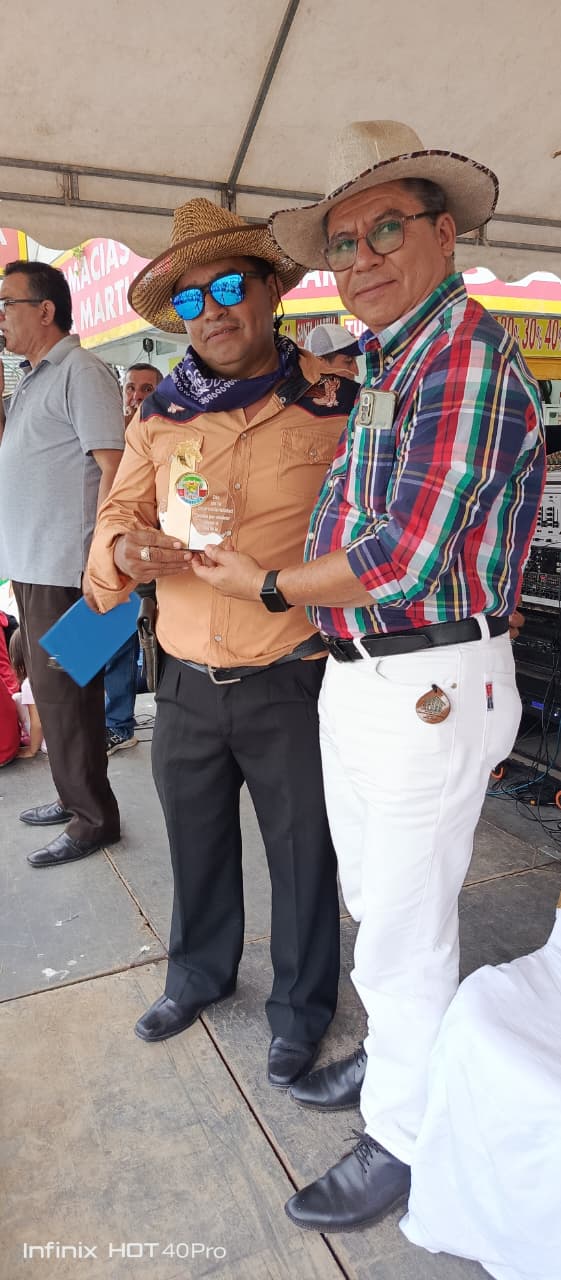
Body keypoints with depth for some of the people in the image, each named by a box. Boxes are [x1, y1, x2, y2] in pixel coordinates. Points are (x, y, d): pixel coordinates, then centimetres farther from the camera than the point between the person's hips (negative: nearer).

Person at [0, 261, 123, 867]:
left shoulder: (81, 371, -9)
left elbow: (112, 466, -17)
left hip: (64, 567, -9)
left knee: (65, 692, -4)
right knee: (49, 687, 15)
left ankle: (93, 817, 9)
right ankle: (73, 796, 29)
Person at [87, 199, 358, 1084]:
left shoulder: (334, 399, -6)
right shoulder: (159, 414, 5)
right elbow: (118, 515, 8)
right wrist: (125, 548, -14)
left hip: (292, 684, -4)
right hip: (186, 680, 4)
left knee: (302, 853, 13)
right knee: (197, 842, 23)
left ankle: (301, 1007, 40)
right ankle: (200, 974, 50)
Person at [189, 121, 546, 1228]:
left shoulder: (464, 351, -16)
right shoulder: (388, 364, 14)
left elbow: (403, 558, -22)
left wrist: (266, 585, -8)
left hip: (426, 689, -9)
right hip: (359, 677, 9)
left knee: (405, 927, 7)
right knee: (376, 904, 23)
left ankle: (406, 1137, 29)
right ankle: (392, 1057, 45)